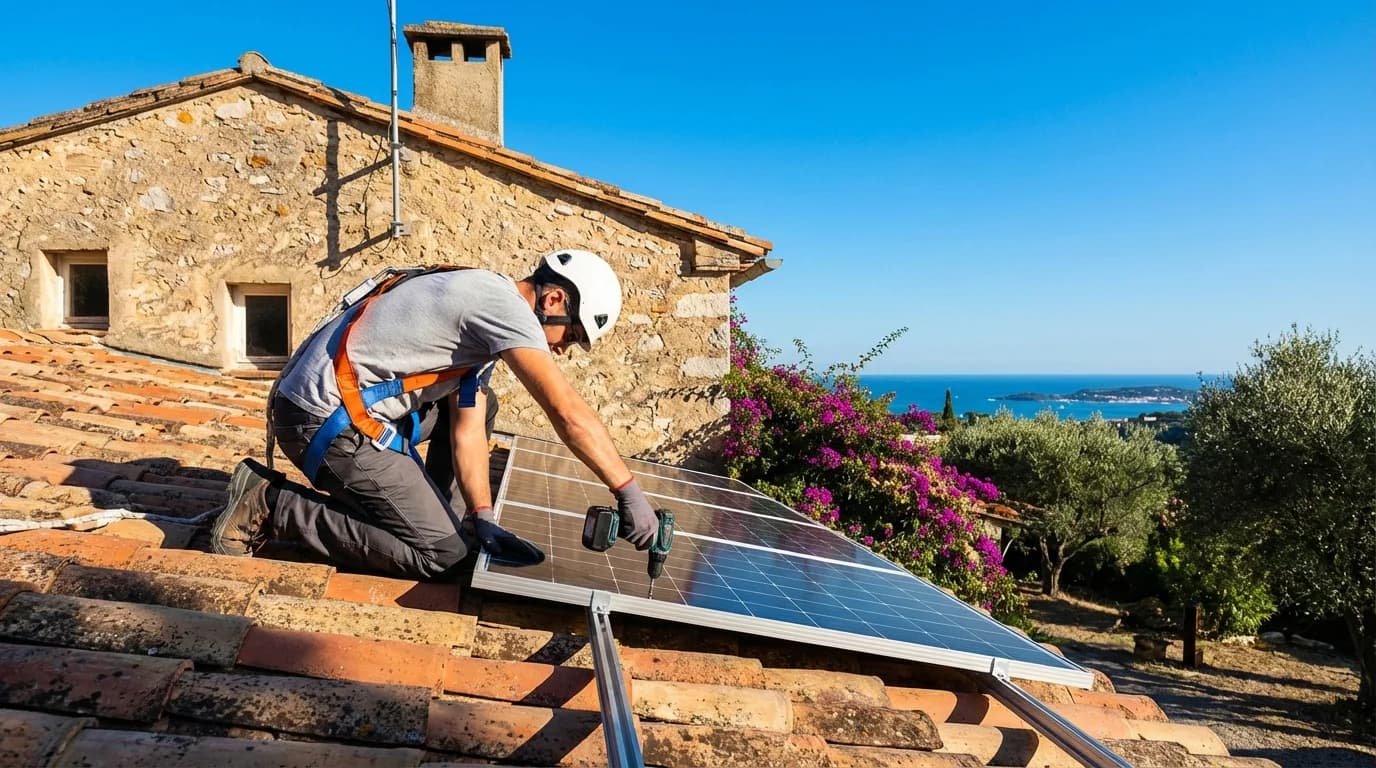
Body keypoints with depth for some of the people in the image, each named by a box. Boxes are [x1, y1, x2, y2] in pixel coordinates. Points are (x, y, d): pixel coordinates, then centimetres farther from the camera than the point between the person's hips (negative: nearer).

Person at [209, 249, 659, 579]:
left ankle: (448, 515, 16)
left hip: (356, 406, 10)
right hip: (324, 421, -10)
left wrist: (483, 519, -1)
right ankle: (271, 507, -2)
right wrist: (630, 493, -17)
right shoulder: (504, 303, -15)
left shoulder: (484, 316, 13)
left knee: (477, 404, 15)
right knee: (439, 551, -8)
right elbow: (569, 412, -23)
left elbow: (466, 428, 7)